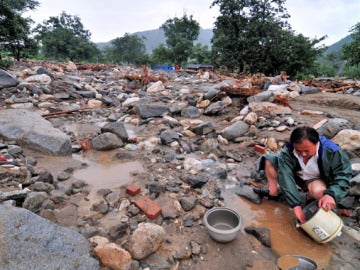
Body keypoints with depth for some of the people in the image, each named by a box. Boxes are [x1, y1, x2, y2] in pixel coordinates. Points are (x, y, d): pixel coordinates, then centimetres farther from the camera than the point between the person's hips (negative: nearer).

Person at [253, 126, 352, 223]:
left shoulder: (332, 151, -34)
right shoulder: (287, 152, -31)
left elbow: (343, 176, -26)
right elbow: (286, 178, -34)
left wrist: (331, 194, -45)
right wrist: (296, 205, -41)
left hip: (317, 179, -2)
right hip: (295, 174, 3)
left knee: (318, 191, -40)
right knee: (269, 159, -12)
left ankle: (310, 197, -1)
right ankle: (273, 192, -2)